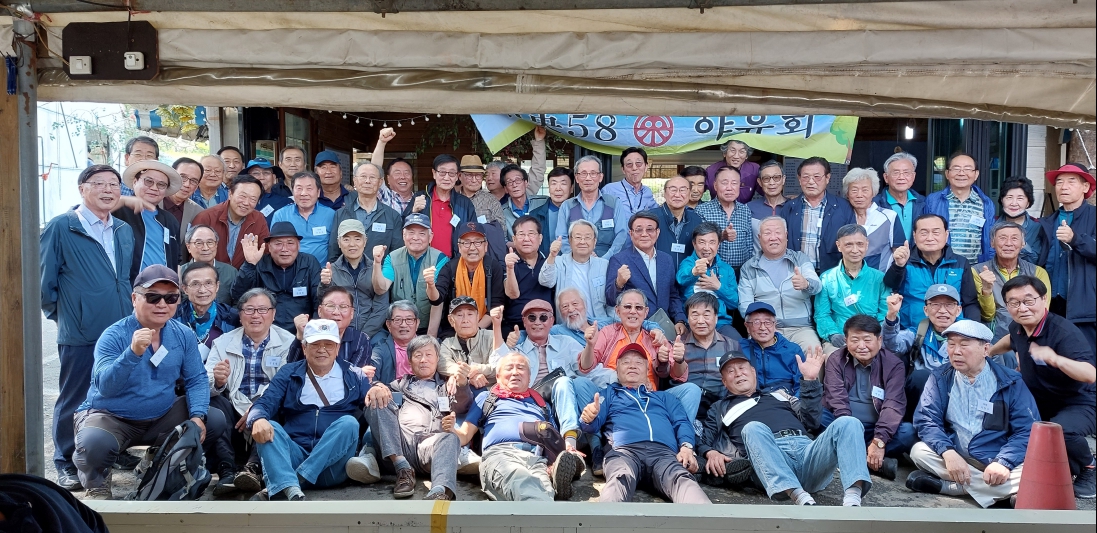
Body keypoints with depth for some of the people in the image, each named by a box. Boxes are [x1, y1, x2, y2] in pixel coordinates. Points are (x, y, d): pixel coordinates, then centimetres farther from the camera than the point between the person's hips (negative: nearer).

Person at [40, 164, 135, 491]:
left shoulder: (125, 231, 12)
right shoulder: (60, 227, -5)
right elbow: (45, 279, -3)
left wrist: (128, 312, 14)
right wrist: (59, 313, 3)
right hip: (80, 334, -5)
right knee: (74, 401, 6)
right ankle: (66, 462, 20)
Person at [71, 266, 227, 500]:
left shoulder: (184, 335, -3)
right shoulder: (114, 336, -17)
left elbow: (196, 379, -1)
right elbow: (105, 387, -29)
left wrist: (198, 416, -17)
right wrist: (133, 353, -44)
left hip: (161, 417, 5)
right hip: (110, 417, -4)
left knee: (214, 422, -10)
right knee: (94, 443, -35)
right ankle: (96, 485, 2)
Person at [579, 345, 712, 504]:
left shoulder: (664, 397, 40)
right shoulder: (608, 393, 35)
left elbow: (682, 422, 23)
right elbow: (594, 424, 18)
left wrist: (687, 447, -2)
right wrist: (589, 418, -10)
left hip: (663, 451, 2)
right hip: (624, 450, -2)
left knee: (683, 479, -36)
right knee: (620, 480, -40)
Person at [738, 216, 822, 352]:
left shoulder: (801, 259, 10)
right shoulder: (749, 268, 11)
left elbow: (817, 286, -7)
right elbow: (745, 305, 6)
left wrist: (806, 284, -33)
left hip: (800, 328, 1)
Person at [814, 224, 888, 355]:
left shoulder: (879, 278, 11)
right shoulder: (827, 279, 11)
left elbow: (886, 314, 3)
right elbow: (822, 315, 5)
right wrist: (833, 334, -16)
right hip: (839, 341, 0)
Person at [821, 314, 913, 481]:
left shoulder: (894, 365, -3)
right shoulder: (836, 360, -2)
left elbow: (893, 405, -15)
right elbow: (837, 402, -14)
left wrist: (879, 441, -29)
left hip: (876, 431, 0)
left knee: (909, 432, -28)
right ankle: (877, 462, -36)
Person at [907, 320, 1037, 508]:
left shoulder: (1010, 382, -3)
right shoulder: (940, 378, 2)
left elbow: (1027, 430, -9)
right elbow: (926, 419, -7)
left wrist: (1003, 462, -26)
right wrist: (948, 453, -26)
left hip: (996, 461, -1)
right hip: (955, 458, 1)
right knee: (919, 451, -25)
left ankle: (945, 485, -26)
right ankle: (998, 491, -26)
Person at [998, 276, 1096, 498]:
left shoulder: (1064, 332, -28)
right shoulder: (1017, 328, -5)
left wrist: (1056, 359, -56)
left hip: (1078, 403, -8)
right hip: (1039, 402, 8)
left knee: (1062, 431, -38)